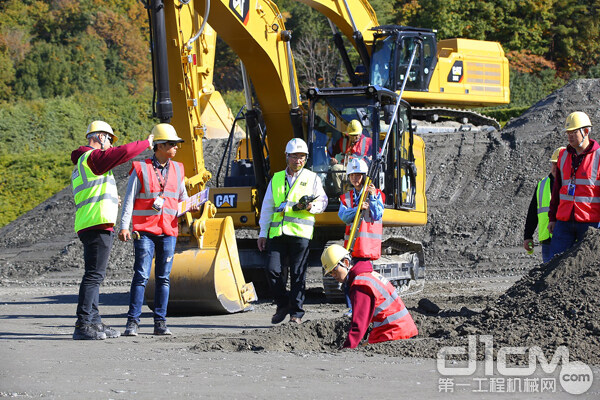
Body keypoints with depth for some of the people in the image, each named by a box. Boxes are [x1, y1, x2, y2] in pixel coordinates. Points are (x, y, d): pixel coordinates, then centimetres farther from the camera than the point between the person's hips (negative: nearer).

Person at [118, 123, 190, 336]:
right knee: (141, 276, -9)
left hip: (169, 232, 4)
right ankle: (133, 322, -4)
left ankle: (160, 323, 9)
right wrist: (124, 226, -11)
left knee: (163, 277, 5)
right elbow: (129, 199, -3)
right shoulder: (141, 169, -2)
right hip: (145, 230, -4)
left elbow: (183, 198, 19)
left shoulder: (177, 170, 12)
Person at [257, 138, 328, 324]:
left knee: (298, 274, -3)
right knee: (272, 269, -9)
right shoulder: (276, 179, 17)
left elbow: (322, 201, 12)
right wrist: (263, 233, 14)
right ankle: (283, 305, 11)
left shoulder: (312, 178, 10)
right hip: (277, 232, 2)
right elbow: (267, 207, 19)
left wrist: (312, 206, -11)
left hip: (300, 232, -2)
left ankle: (296, 313, 3)